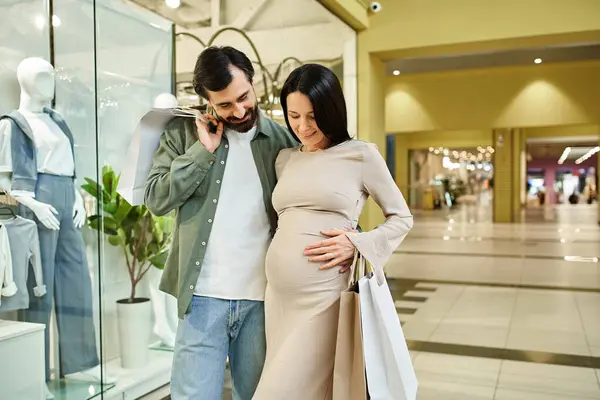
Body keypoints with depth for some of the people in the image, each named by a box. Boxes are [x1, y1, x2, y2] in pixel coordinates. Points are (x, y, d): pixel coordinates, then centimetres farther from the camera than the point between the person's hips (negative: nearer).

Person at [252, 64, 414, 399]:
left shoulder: (361, 155, -3)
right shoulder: (285, 158, 12)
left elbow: (402, 218, 3)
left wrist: (357, 243, -11)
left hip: (324, 296, -5)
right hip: (277, 294, 5)